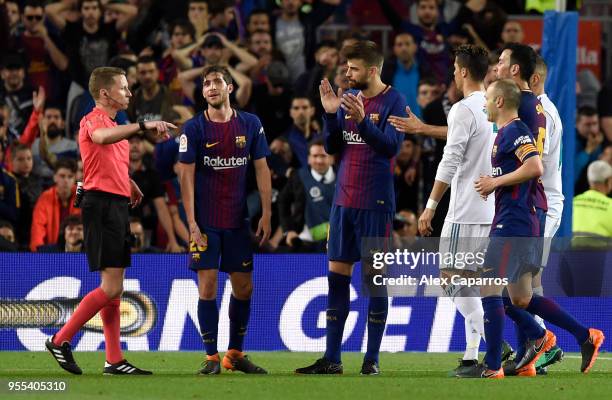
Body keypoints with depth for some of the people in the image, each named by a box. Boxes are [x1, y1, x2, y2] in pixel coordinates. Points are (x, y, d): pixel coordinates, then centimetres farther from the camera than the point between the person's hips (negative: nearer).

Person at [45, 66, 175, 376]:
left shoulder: (115, 127, 21)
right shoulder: (92, 120, -9)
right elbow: (101, 137, -35)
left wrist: (131, 185, 22)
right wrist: (143, 126, -42)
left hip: (117, 206, 10)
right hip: (102, 206, -10)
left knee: (114, 288, 9)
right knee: (111, 287, -14)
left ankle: (114, 360, 10)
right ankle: (60, 341, -7)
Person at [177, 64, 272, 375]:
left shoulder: (250, 124, 4)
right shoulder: (194, 128, -4)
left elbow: (261, 169, 7)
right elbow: (186, 175, -6)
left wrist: (266, 213, 0)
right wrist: (191, 222, -11)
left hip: (238, 221, 3)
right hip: (205, 221, -3)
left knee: (243, 287, 5)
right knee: (207, 287, -5)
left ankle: (235, 353, 19)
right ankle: (211, 357, 2)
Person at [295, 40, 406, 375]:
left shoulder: (393, 101, -6)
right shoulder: (349, 98, 11)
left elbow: (392, 146, -16)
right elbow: (332, 148, 11)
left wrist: (362, 119, -27)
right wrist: (330, 114, -4)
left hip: (375, 202, -6)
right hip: (344, 199, 6)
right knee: (337, 274, 5)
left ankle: (372, 358, 4)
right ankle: (331, 358, 8)